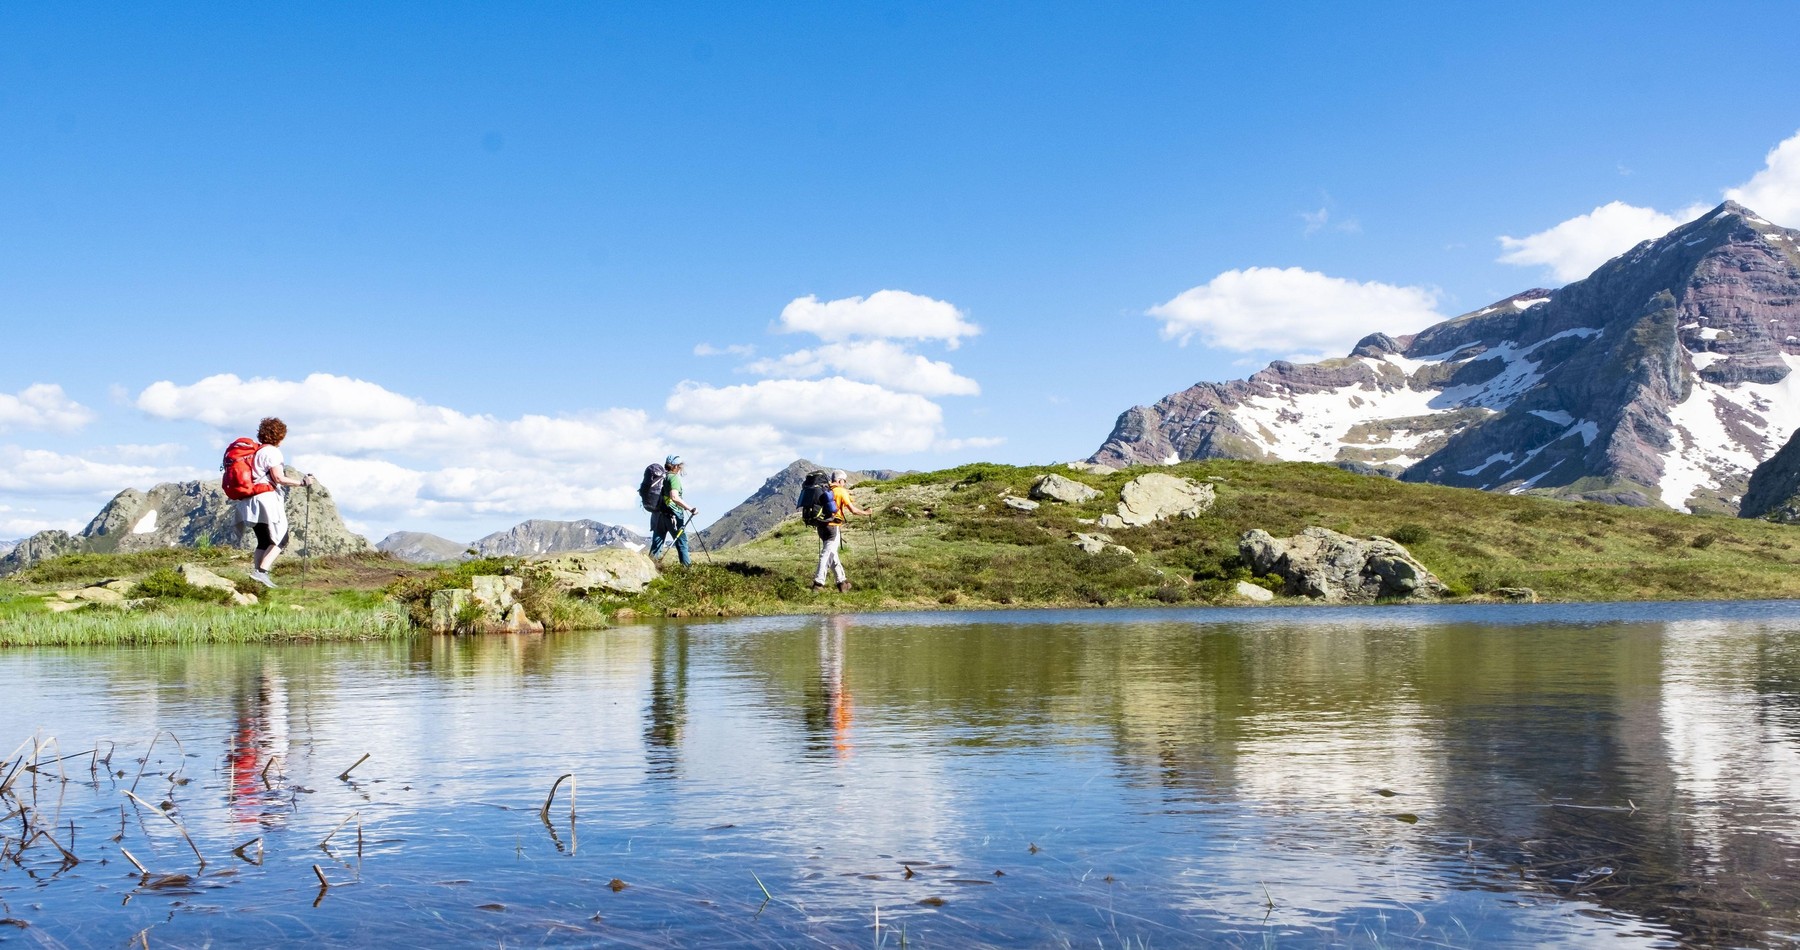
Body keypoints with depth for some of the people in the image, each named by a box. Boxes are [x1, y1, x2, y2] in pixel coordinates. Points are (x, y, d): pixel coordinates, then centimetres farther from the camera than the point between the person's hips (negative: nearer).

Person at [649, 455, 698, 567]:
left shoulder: (660, 477, 13)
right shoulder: (674, 477, -11)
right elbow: (674, 497, -26)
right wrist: (690, 509, -26)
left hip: (658, 514, 7)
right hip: (672, 514, -7)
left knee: (657, 541, 9)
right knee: (681, 540, 3)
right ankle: (686, 566, 3)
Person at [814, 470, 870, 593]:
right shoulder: (841, 491, -5)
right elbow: (853, 510, -7)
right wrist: (865, 512, 9)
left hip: (822, 526, 7)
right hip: (833, 526, -7)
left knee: (832, 554, 16)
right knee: (827, 554, -6)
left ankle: (842, 581, 25)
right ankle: (818, 583, -12)